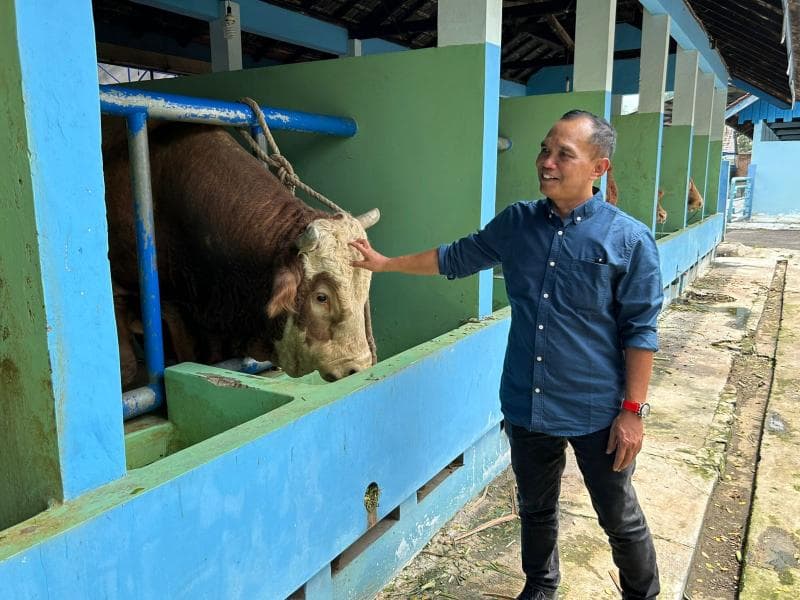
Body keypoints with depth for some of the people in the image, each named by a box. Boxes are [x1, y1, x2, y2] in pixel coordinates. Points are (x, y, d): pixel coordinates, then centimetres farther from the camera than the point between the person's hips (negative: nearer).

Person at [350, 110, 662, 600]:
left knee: (621, 520, 16)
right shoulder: (516, 224, 0)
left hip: (597, 413, -4)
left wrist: (633, 410, -11)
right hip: (526, 406, 4)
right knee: (536, 509, 24)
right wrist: (383, 263, 13)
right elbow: (455, 258, 12)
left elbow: (639, 332, -10)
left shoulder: (629, 239, -12)